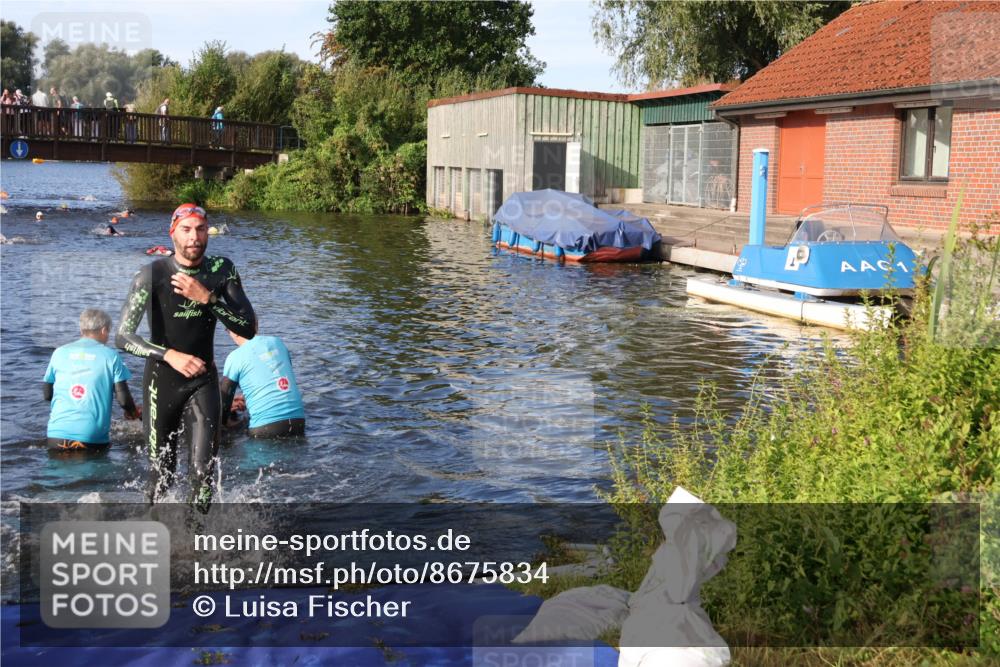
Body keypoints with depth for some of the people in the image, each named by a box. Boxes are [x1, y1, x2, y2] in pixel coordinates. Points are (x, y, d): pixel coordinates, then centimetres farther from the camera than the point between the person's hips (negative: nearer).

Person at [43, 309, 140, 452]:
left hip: (57, 435, 3)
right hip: (92, 438, -3)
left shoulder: (59, 352, 9)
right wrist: (133, 413, 20)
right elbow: (123, 399, -2)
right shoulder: (111, 356, 1)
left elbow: (47, 394, 16)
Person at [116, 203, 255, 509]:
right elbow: (123, 337, -17)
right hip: (161, 382, -1)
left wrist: (207, 297, -21)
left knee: (203, 470, -11)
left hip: (203, 381, 2)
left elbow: (248, 329, -9)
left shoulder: (222, 270, -4)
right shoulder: (153, 274, -14)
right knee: (161, 475, 9)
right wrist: (170, 355, -31)